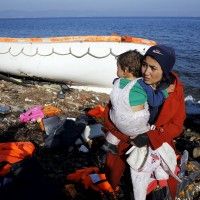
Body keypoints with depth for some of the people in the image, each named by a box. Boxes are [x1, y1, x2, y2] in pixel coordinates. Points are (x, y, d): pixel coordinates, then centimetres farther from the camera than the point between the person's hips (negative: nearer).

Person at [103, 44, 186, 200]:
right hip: (127, 141, 0)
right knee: (113, 178, 15)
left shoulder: (175, 89, -14)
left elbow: (176, 125, -10)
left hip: (158, 144, 1)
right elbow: (109, 114, -12)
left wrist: (149, 137, -24)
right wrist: (128, 136, -24)